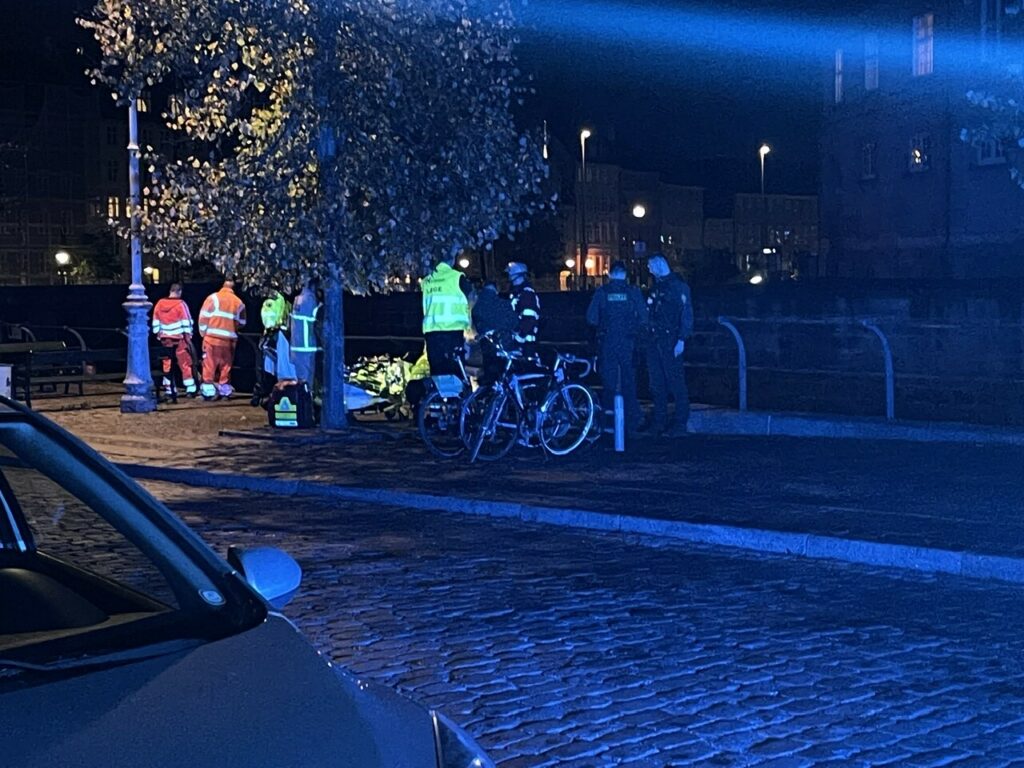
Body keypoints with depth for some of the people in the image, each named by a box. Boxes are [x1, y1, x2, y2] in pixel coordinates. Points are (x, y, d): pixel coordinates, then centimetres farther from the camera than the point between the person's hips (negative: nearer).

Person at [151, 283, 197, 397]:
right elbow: (186, 322, -10)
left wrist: (158, 334, 16)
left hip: (165, 339, 5)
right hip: (179, 338, -4)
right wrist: (188, 336, -4)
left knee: (167, 363, 12)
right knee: (185, 363, -2)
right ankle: (190, 389, -4)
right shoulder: (181, 304, -10)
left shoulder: (160, 304, 4)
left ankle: (168, 389, 14)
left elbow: (156, 322, 8)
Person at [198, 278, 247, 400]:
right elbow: (241, 323, 11)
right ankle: (224, 389, 16)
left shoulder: (213, 298, -2)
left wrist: (203, 331, 8)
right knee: (226, 364, 13)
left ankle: (209, 390, -2)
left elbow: (204, 316, -4)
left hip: (212, 337, -2)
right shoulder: (238, 302, 6)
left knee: (210, 364, 1)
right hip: (229, 339, 2)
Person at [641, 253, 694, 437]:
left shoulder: (678, 285, -7)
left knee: (675, 381, -6)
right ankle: (659, 421, 18)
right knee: (656, 382, 10)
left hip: (670, 341, -8)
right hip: (654, 341, 8)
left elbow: (686, 313, -12)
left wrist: (681, 340, -18)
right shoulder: (656, 286, 17)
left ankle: (680, 424, -3)